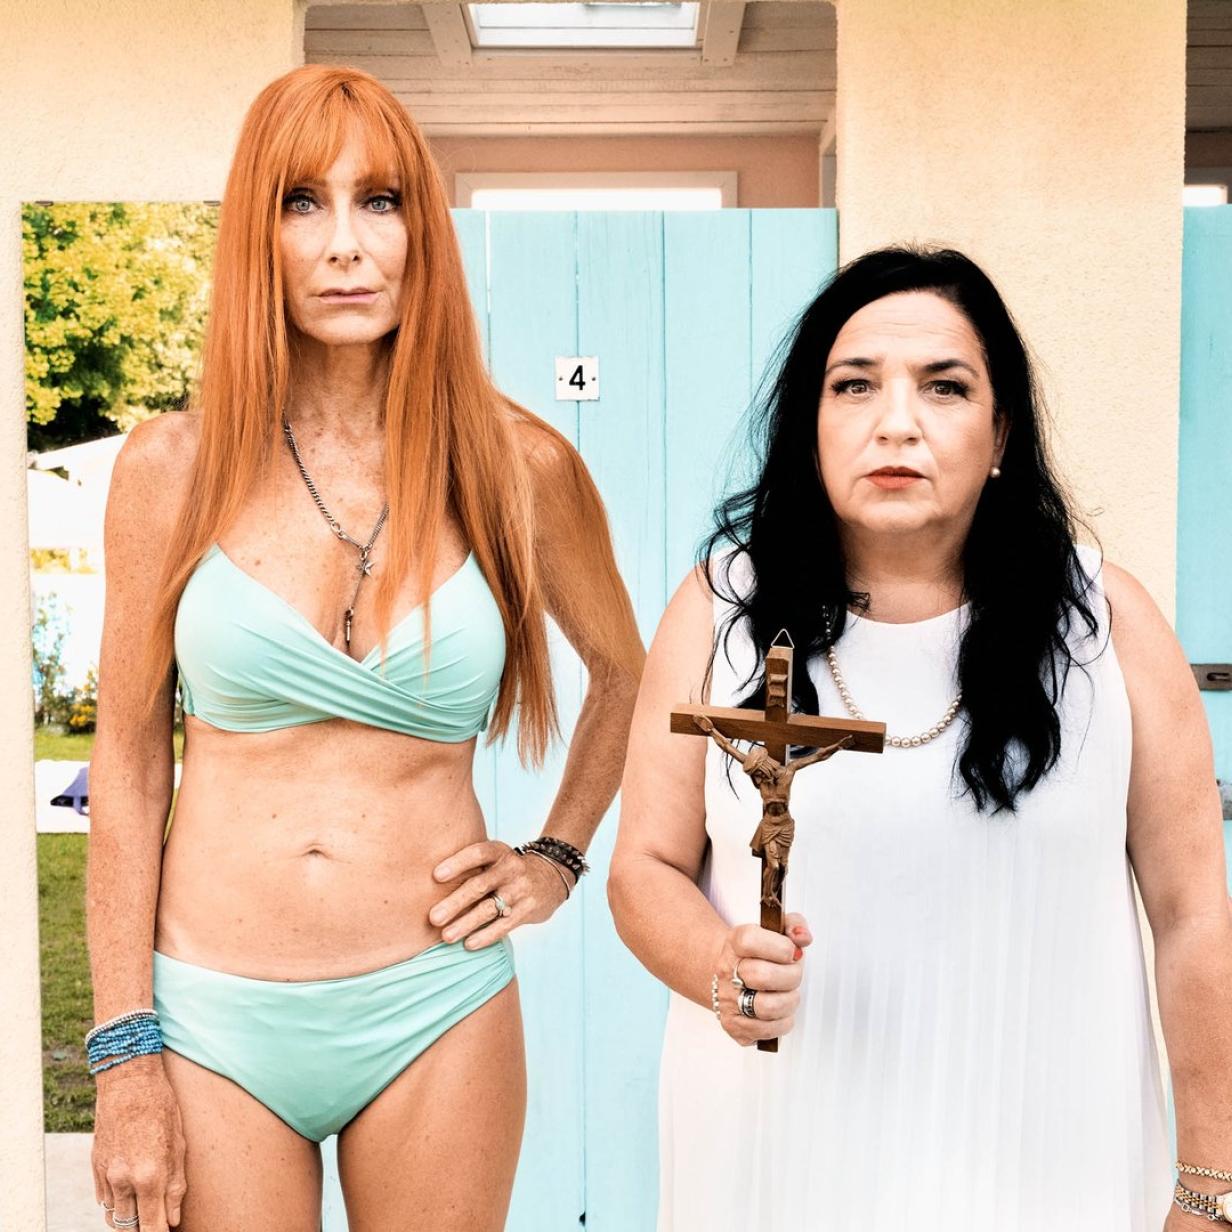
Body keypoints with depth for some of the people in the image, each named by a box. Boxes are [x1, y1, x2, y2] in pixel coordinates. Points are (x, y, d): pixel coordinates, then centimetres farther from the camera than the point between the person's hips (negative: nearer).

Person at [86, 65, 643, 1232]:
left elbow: (627, 674, 15)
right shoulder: (173, 466, -3)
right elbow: (128, 764, 0)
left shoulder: (519, 466, -3)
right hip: (214, 1019, 0)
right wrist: (126, 1054, -2)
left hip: (435, 1015, 0)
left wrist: (556, 855, 5)